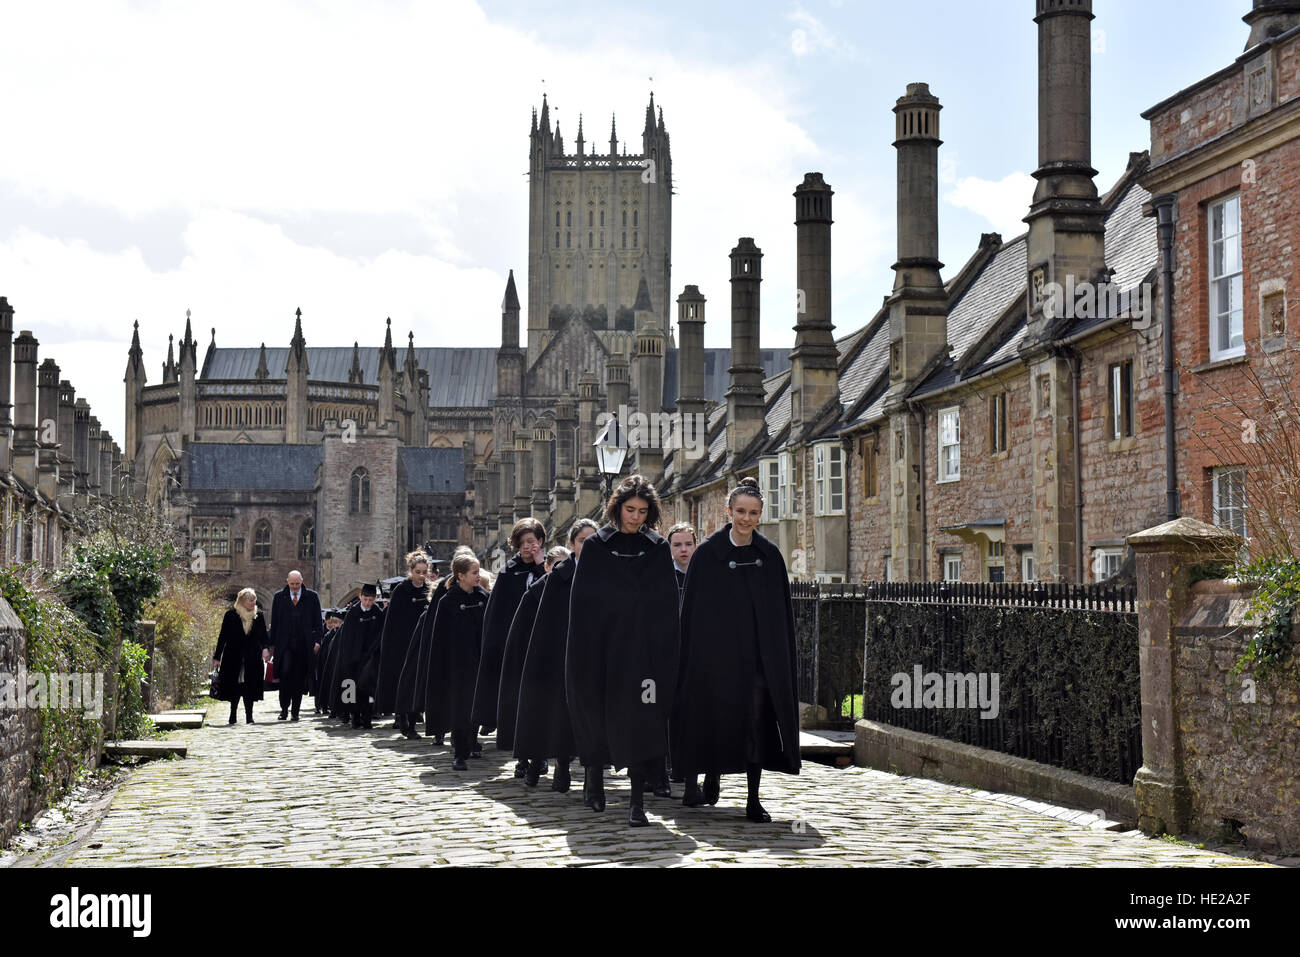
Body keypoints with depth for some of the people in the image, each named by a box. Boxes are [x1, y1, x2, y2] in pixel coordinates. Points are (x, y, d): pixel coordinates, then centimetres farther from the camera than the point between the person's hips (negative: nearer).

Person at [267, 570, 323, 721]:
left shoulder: (312, 597, 6)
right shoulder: (279, 597, 8)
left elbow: (318, 621, 8)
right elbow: (274, 622, 10)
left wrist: (317, 640, -3)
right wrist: (272, 643, 4)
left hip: (304, 644, 0)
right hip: (285, 643, 0)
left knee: (300, 678, 2)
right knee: (285, 672, -17)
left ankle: (295, 710, 11)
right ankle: (284, 707, -3)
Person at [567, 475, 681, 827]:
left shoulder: (658, 549, 6)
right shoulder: (596, 547, 3)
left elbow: (668, 604, 4)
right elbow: (582, 601, 1)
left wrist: (664, 651, -4)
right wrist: (582, 652, -6)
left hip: (643, 648, 0)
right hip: (601, 645, 0)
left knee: (640, 717, -7)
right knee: (596, 713, 9)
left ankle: (637, 798, -8)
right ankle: (594, 779, 31)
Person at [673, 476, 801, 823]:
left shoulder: (770, 555, 6)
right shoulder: (708, 553, -3)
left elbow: (782, 610, 10)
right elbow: (692, 609, -3)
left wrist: (781, 656, 4)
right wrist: (693, 657, -8)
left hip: (758, 654, 2)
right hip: (716, 652, -2)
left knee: (757, 722, -1)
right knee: (714, 716, 3)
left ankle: (754, 799, 3)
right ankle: (710, 778, 26)